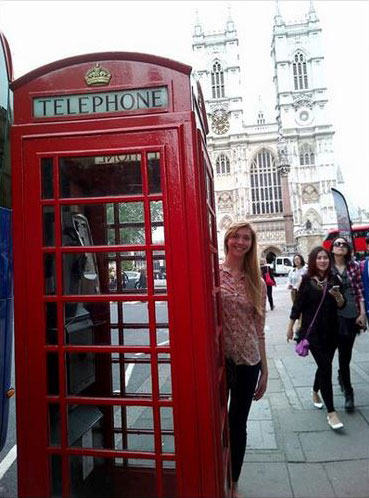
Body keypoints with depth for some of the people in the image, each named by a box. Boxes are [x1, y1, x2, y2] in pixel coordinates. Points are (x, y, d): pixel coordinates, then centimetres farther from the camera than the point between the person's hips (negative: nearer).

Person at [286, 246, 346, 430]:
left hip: (331, 330, 5)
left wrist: (338, 296, -15)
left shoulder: (333, 280, 3)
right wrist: (290, 327, 0)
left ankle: (315, 392, 44)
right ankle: (331, 412, 0)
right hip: (313, 331, -4)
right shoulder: (307, 280, -8)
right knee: (326, 367, -8)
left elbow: (341, 305, 7)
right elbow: (298, 305, -5)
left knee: (324, 365, 17)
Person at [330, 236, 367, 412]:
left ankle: (341, 376, 43)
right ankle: (348, 394, 8)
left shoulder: (354, 266, 3)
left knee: (347, 351, 14)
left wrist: (362, 313, -1)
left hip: (353, 313, 3)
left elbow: (359, 290, 3)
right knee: (344, 353, -2)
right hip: (336, 314, -2)